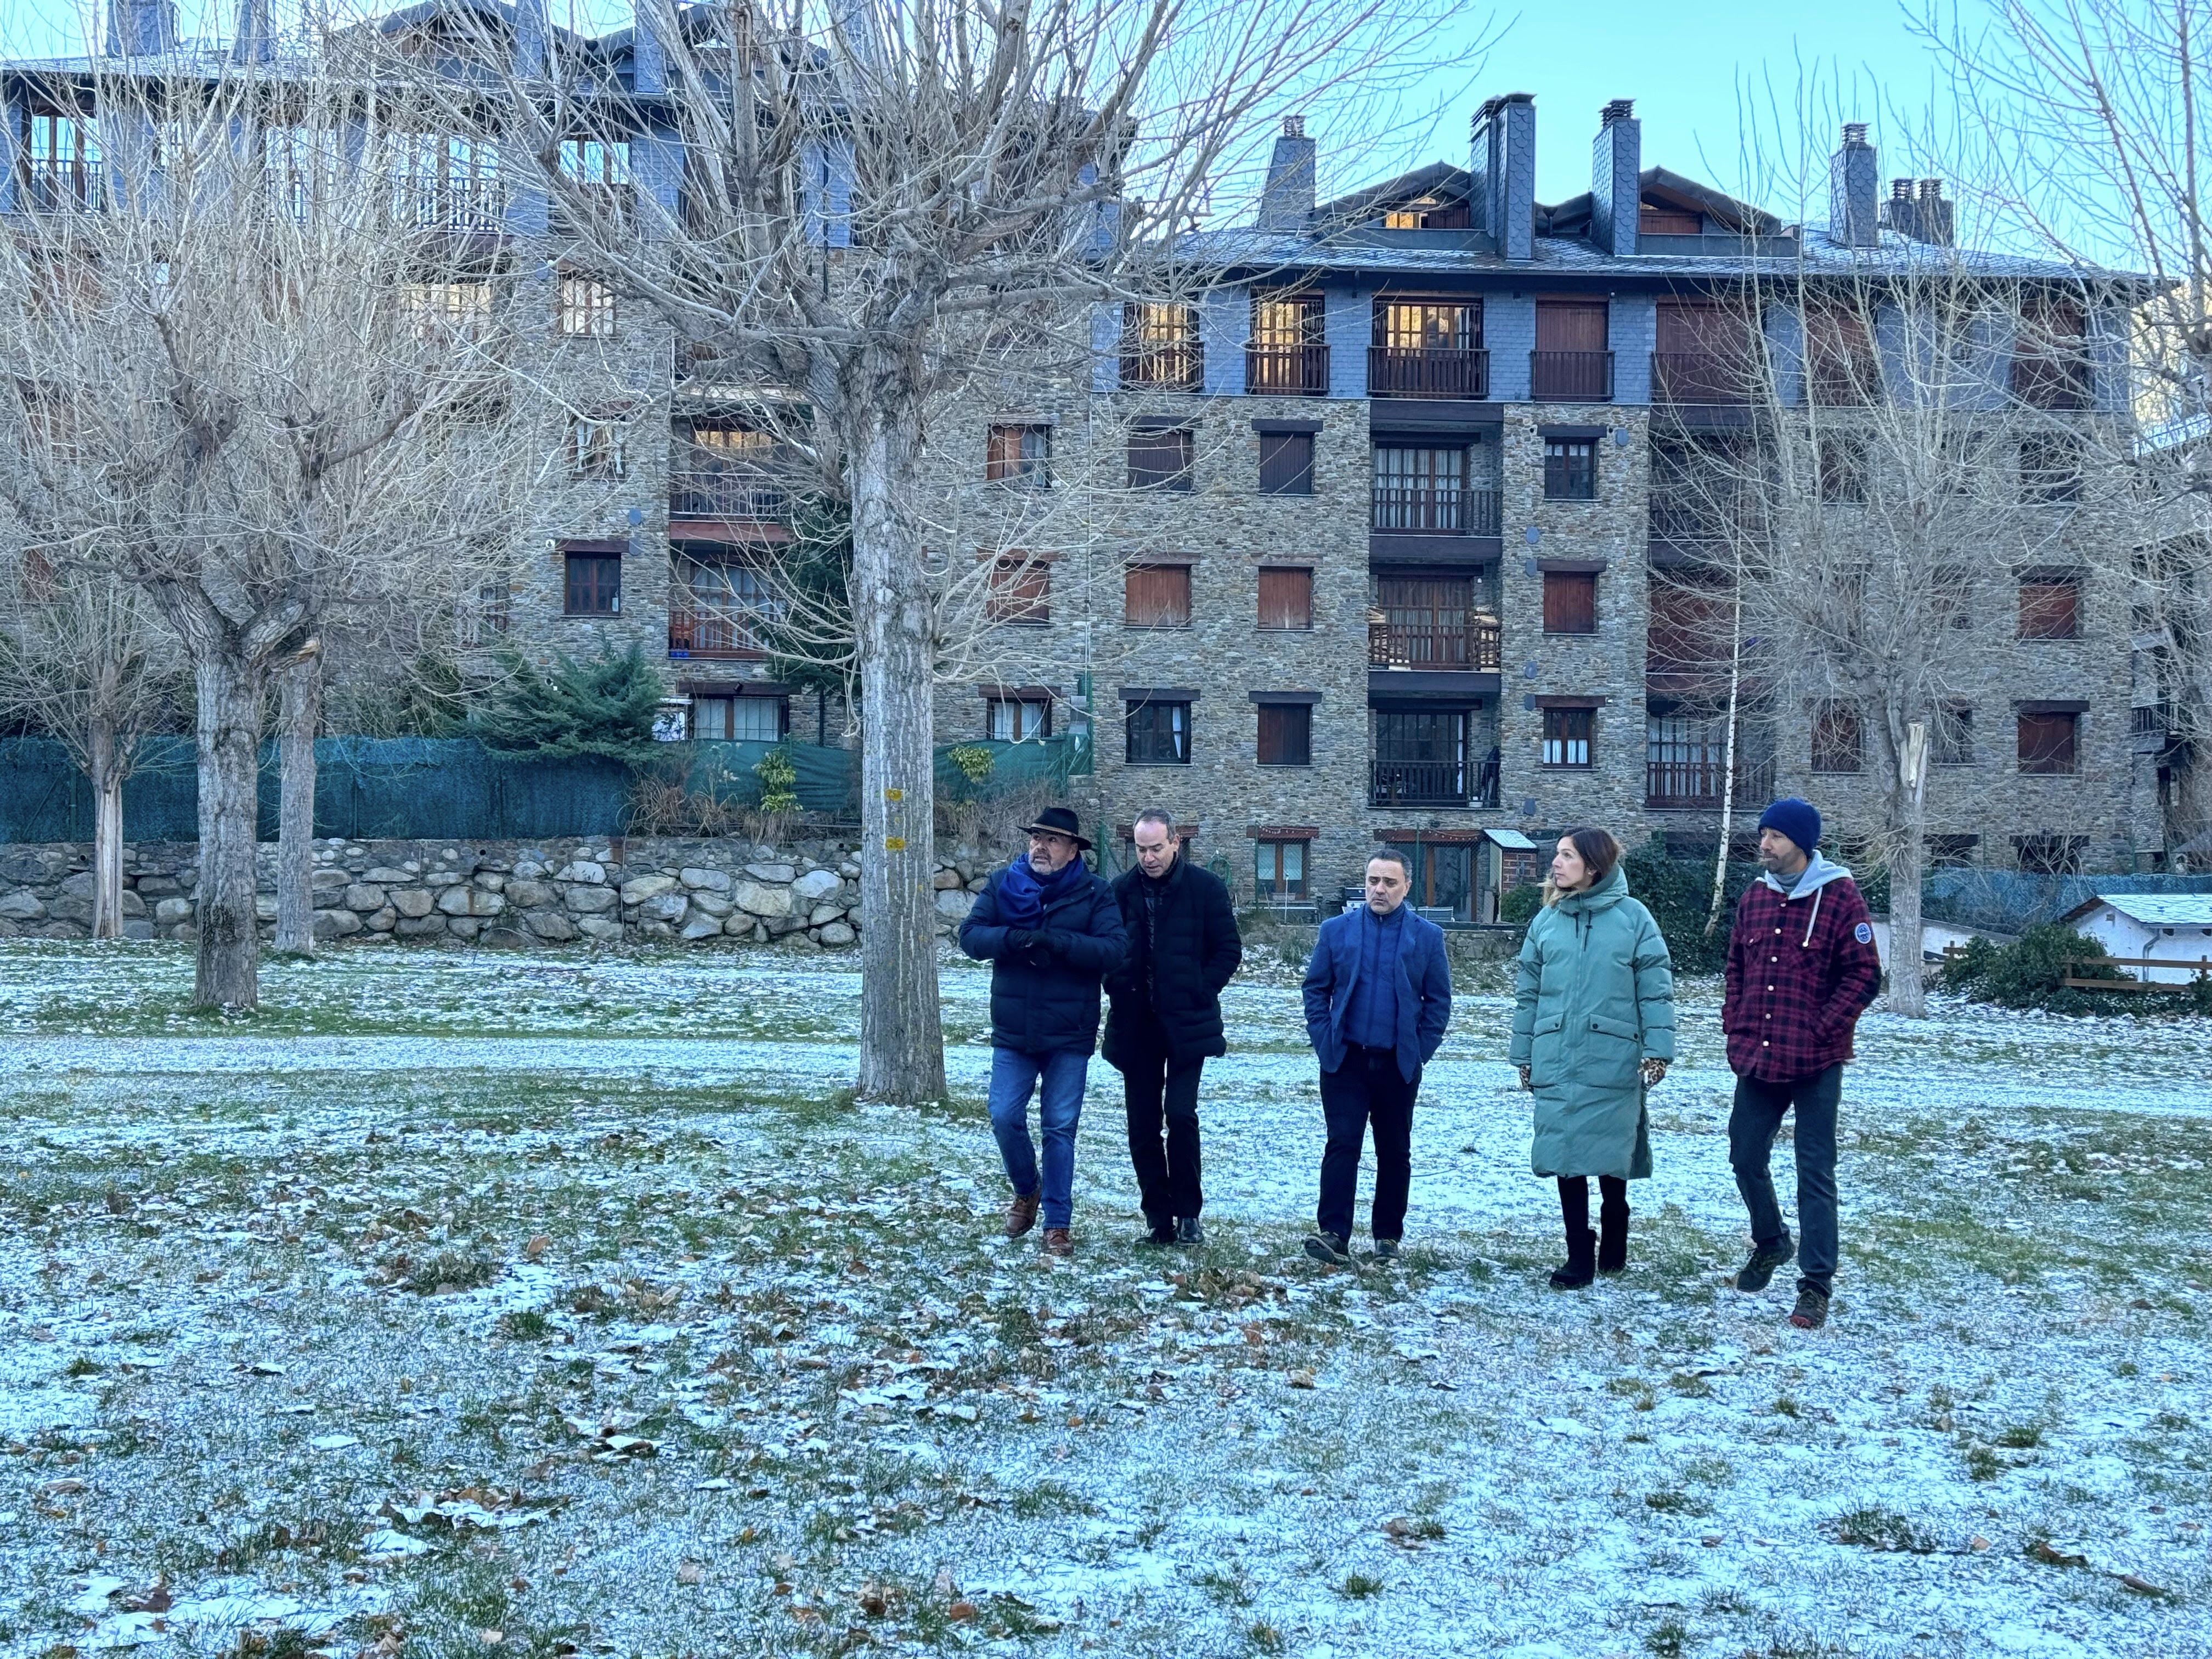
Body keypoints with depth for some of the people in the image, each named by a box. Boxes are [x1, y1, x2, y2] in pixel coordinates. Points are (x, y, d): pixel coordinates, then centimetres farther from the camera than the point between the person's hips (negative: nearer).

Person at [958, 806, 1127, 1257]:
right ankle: (1027, 1191, 29)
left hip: (1069, 1035, -2)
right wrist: (1013, 937, -23)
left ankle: (1058, 1223, 14)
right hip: (1013, 1033, 2)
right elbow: (970, 936, -5)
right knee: (1005, 1118, 0)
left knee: (1060, 1129, 3)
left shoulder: (1095, 894, -4)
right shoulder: (1002, 885, 3)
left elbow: (1113, 950, -15)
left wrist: (1058, 941, -26)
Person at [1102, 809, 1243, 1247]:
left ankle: (1188, 1213, 2)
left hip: (1186, 1024, -3)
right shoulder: (1121, 890, 4)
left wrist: (1199, 993, -8)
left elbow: (1229, 950, 0)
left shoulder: (1205, 888, -3)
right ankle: (1159, 1219, 15)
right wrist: (1117, 989, -1)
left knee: (1181, 1115, -14)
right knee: (1142, 1127, 5)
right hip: (1135, 1025, 3)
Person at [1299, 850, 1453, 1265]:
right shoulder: (1337, 930, 3)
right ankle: (1334, 1233, -10)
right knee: (1342, 1145, -8)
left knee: (1395, 1152, 9)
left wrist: (1421, 1050, -3)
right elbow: (1316, 989, 6)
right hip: (1346, 1060, 0)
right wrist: (1324, 1039, -2)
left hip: (1399, 1064, 1)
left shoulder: (1428, 936, 1)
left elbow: (1439, 1000, 3)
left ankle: (1388, 1236, 19)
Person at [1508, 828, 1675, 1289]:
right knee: (1565, 1160, 3)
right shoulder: (1546, 921, 7)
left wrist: (1657, 1051, -9)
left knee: (1612, 1161, 8)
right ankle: (1580, 1258, 12)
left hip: (1613, 1063, -3)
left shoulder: (1633, 917, -3)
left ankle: (1613, 1246, 28)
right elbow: (1528, 992, 10)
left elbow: (1656, 990, -4)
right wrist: (1524, 1055, 9)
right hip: (1556, 1063, 3)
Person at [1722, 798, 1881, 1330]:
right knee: (1746, 1156, 12)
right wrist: (1735, 1028, 6)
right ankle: (1770, 1244, 38)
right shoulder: (1754, 898, 8)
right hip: (1756, 1060, 6)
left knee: (1815, 1172, -1)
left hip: (1816, 1064, -5)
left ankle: (1816, 1285, 6)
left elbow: (1864, 976, -10)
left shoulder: (1840, 897, -9)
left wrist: (1821, 1031, -13)